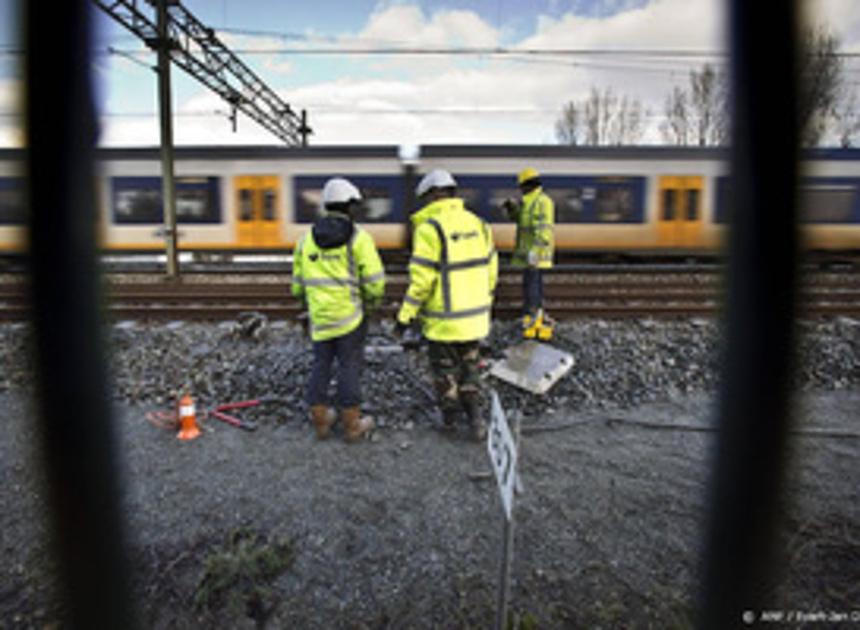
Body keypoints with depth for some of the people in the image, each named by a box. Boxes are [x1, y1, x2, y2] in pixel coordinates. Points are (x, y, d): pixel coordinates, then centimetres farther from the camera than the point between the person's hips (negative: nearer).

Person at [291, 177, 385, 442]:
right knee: (350, 366, 4)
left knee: (321, 365, 15)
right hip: (350, 315, -4)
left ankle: (320, 420, 24)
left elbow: (298, 284, 11)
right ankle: (352, 424, 13)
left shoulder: (307, 239, 7)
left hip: (318, 317, 4)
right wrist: (372, 301, 7)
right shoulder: (358, 237, -7)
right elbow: (374, 280, -12)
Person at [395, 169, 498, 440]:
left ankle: (450, 414, 29)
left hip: (443, 319, -5)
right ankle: (475, 417, 16)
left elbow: (421, 280, -19)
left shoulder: (429, 228, -16)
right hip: (475, 316, 5)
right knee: (469, 365, 20)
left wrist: (405, 315, -10)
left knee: (445, 367, 14)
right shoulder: (477, 223, 3)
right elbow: (490, 269, 9)